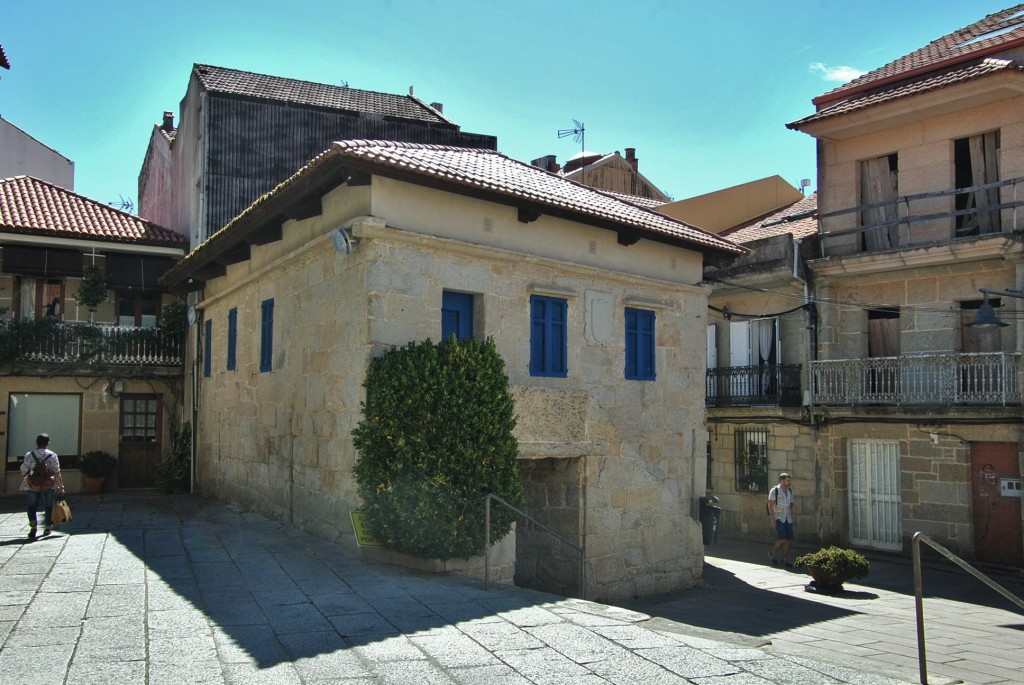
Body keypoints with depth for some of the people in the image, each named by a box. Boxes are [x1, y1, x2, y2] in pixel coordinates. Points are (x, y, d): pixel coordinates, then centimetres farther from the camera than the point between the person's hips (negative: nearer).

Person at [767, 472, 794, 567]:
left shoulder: (790, 491, 10)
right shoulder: (774, 491, -9)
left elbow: (791, 505, 17)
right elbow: (770, 505, -11)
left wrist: (791, 518, 12)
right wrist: (772, 519, -17)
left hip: (788, 519, 6)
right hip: (778, 519, -6)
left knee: (788, 539, 2)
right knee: (782, 538, -15)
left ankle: (785, 560, 13)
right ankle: (772, 553, 8)